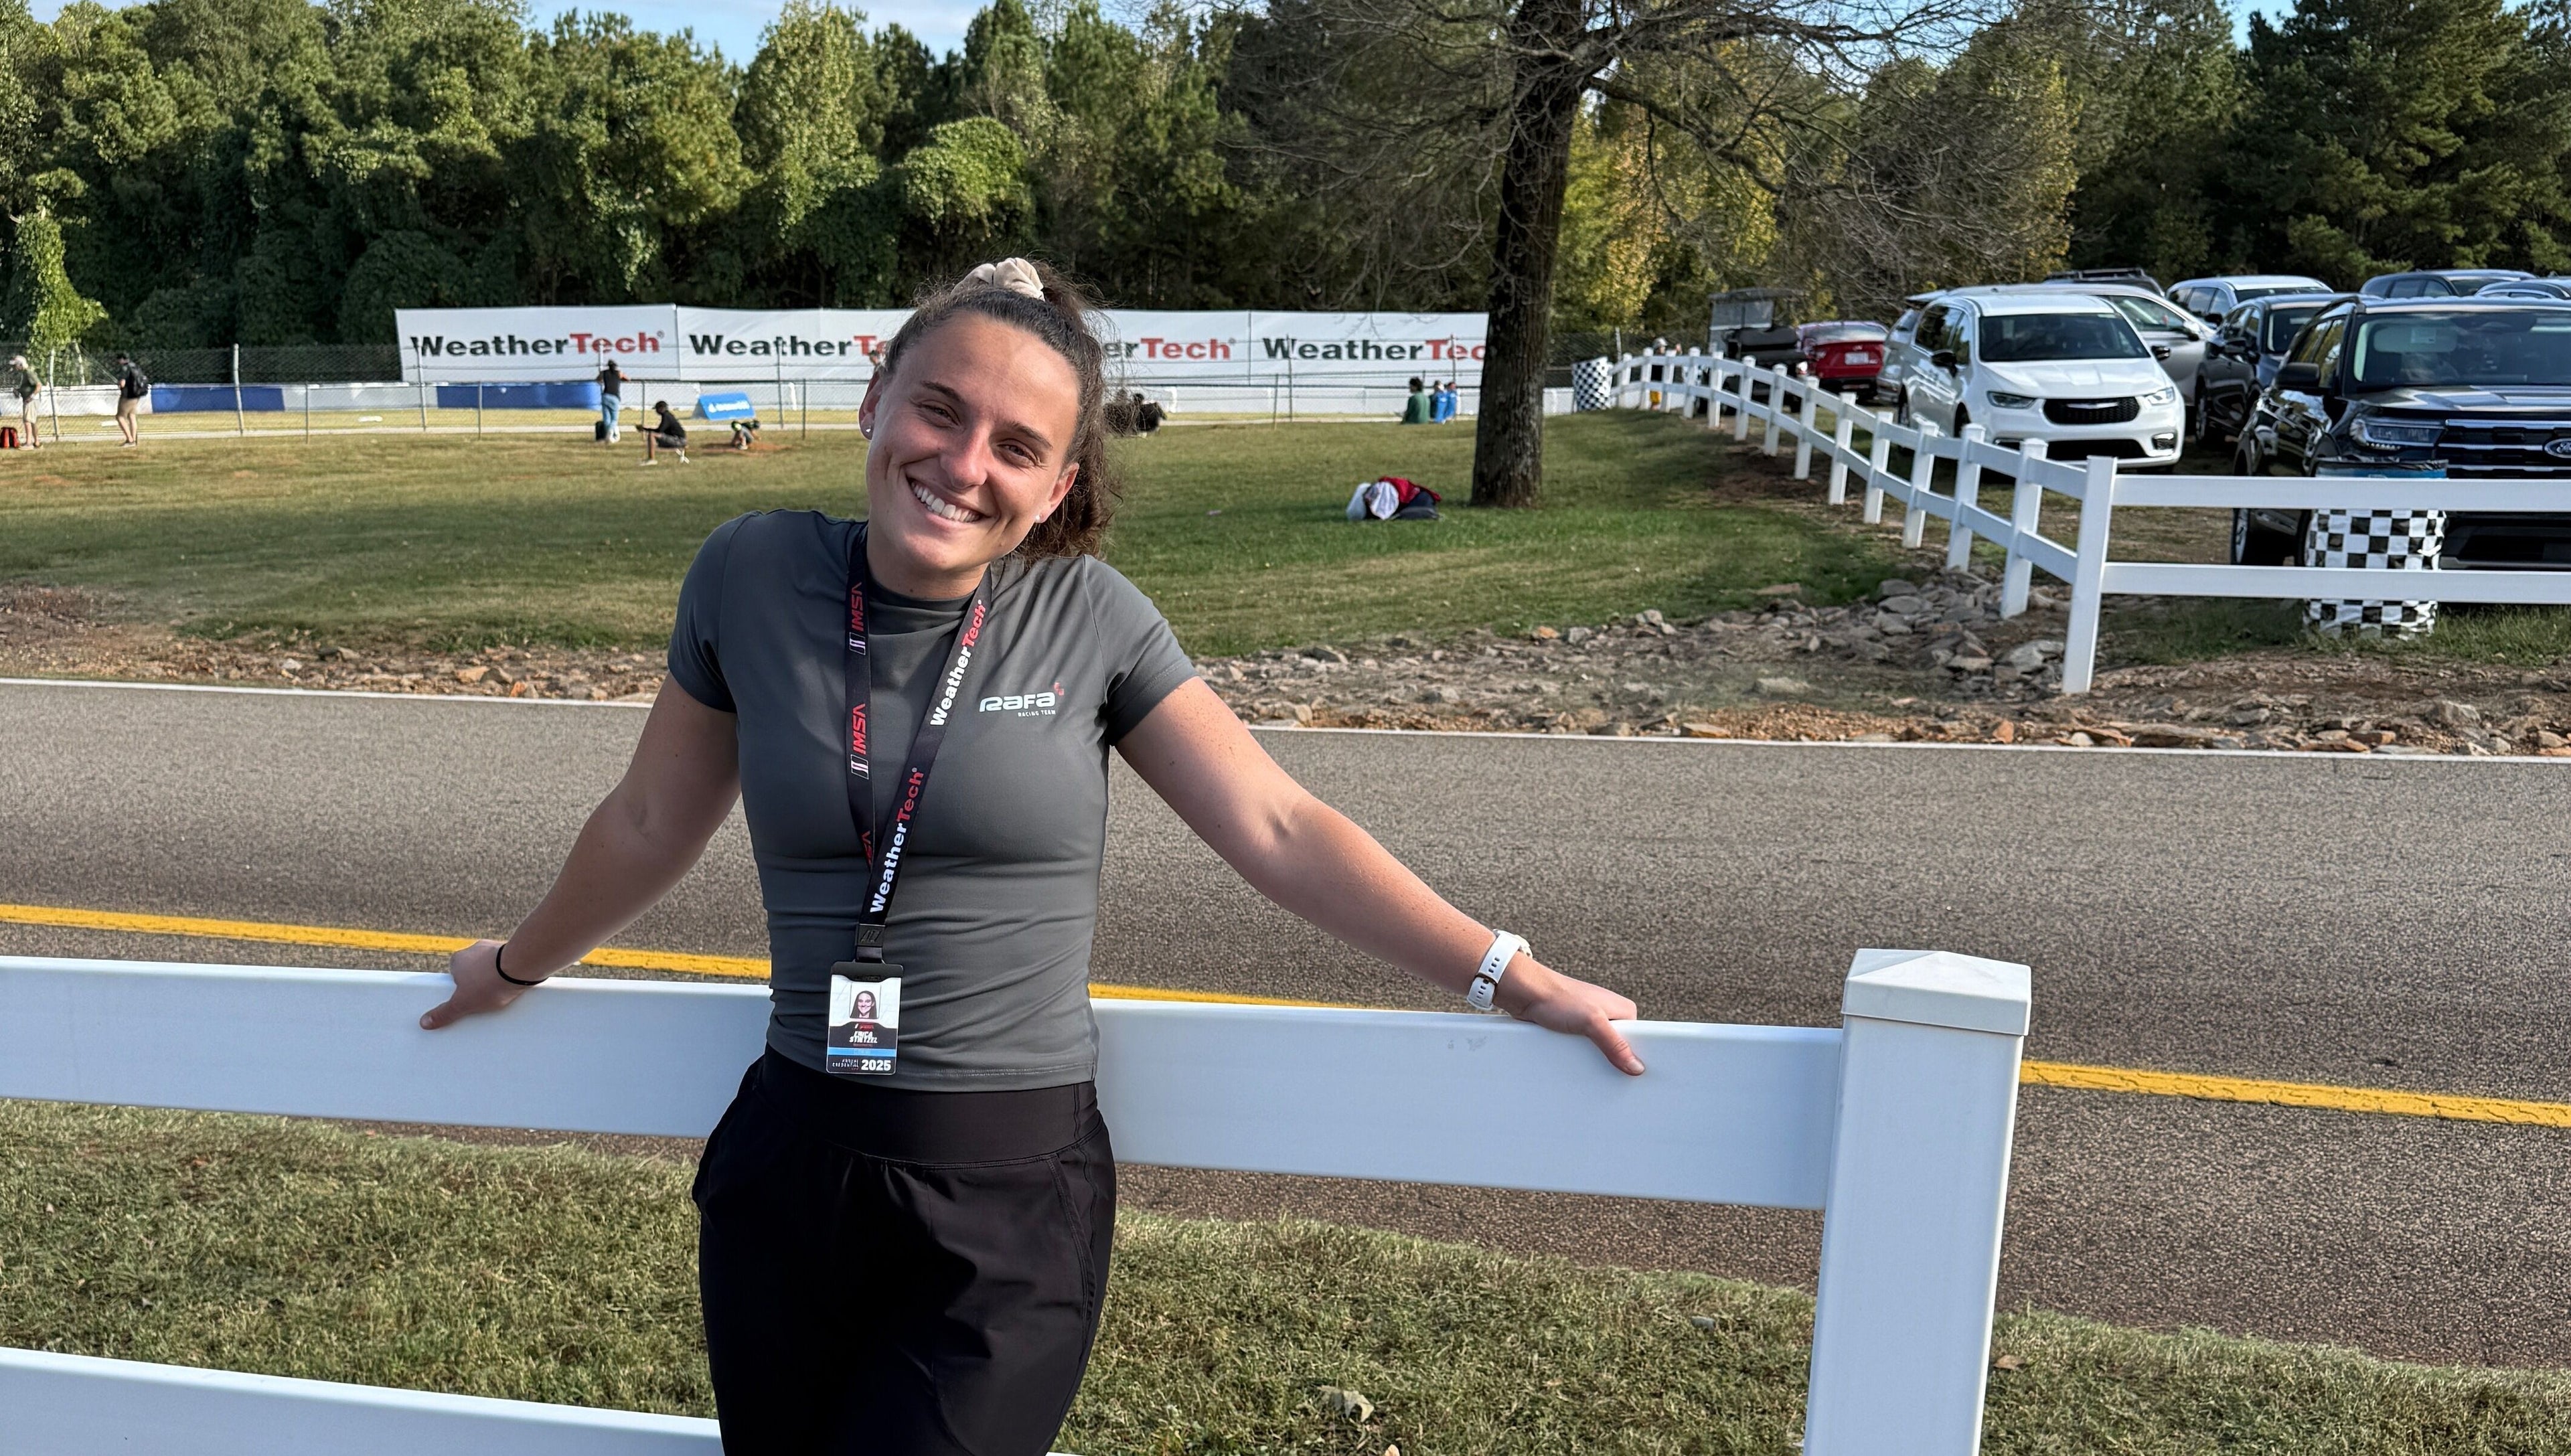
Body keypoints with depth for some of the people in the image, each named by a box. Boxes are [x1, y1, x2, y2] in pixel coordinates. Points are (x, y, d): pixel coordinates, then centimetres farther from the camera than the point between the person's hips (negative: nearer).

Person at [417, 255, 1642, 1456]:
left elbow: (1279, 831, -7)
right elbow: (653, 824, 10)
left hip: (1017, 1194, -2)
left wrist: (1512, 979, -8)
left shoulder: (1090, 617, -8)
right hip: (788, 1170, 3)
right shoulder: (751, 576, -4)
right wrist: (518, 967, 23)